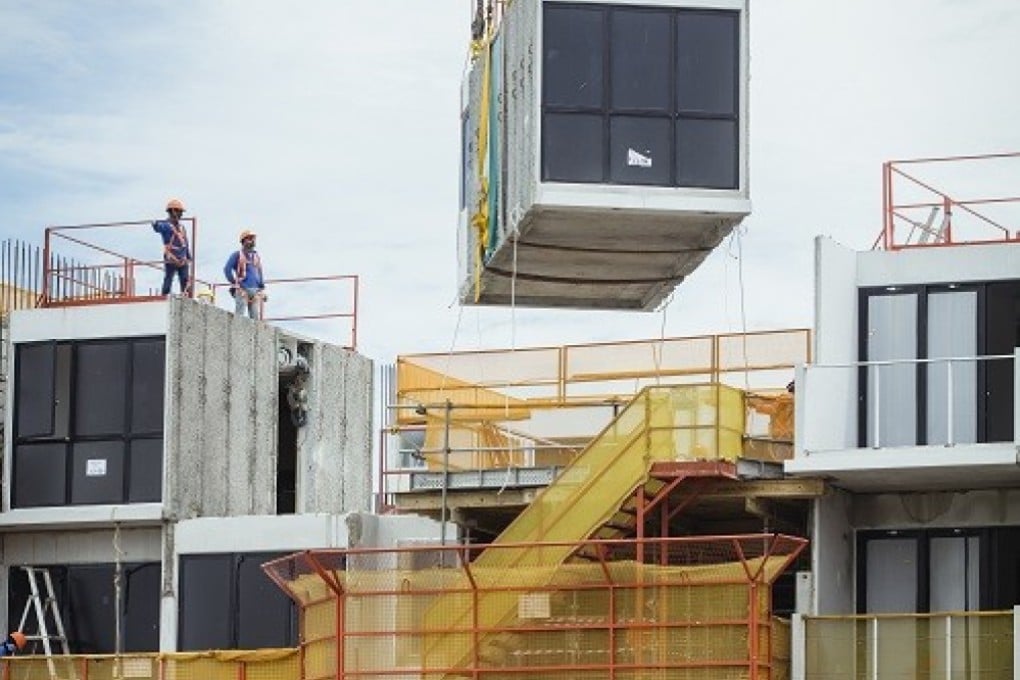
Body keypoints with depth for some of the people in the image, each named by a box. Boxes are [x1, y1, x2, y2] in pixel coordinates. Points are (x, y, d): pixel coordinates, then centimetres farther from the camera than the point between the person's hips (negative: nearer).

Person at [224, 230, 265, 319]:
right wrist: (233, 282, -5)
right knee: (239, 315, -12)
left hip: (255, 291, 5)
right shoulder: (237, 255, 5)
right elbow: (227, 269, -2)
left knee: (254, 316, 0)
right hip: (242, 290, -5)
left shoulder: (257, 257, 21)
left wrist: (262, 289, 15)